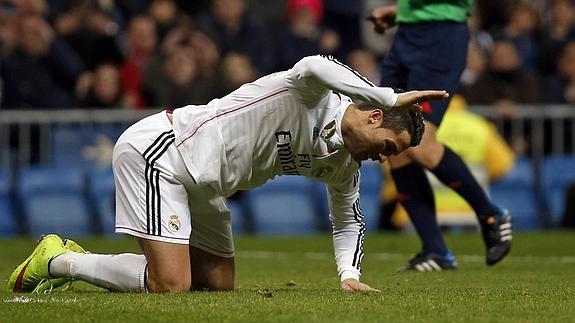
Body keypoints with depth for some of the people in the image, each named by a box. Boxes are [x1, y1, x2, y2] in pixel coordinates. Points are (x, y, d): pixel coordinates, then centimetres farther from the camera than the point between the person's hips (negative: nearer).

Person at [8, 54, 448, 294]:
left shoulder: (342, 166, 8)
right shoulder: (312, 98, -19)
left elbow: (347, 218, 23)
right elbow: (314, 68, -43)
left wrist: (349, 274, 5)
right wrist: (391, 98, -38)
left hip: (201, 189, 10)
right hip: (157, 149, -10)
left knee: (218, 284, 8)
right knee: (171, 286, -19)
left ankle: (80, 263, 16)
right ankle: (57, 261, 1)